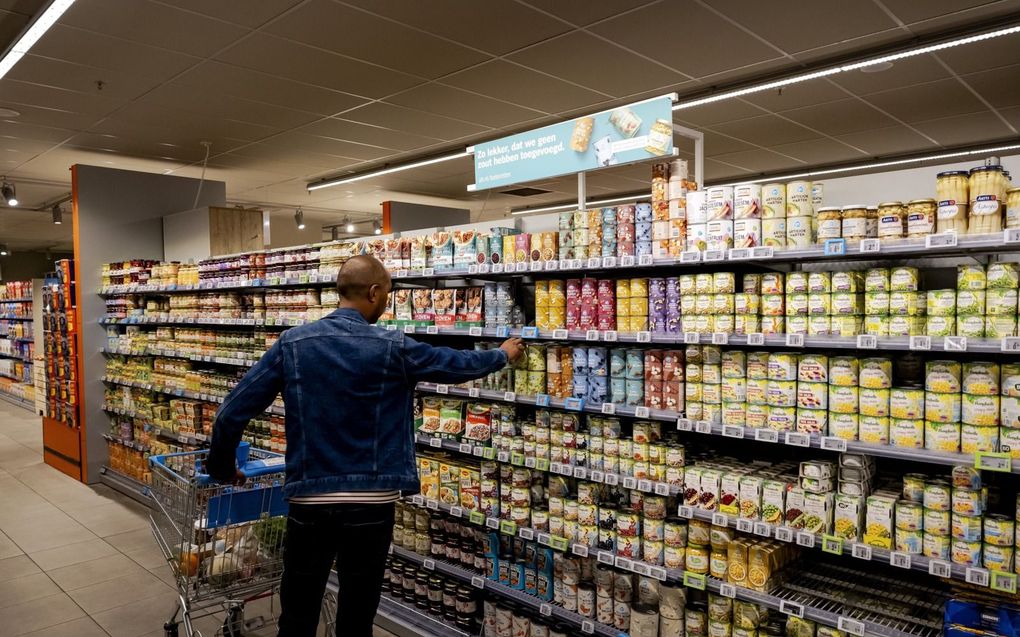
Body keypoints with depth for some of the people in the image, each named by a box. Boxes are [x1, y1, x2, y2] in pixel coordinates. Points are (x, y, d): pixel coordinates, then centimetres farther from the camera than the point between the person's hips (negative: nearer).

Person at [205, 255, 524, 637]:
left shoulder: (292, 343, -1)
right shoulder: (392, 348, -7)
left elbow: (232, 414, 0)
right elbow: (460, 365, 7)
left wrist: (222, 468, 17)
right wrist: (503, 355, 26)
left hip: (308, 501, 2)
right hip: (370, 504, -2)